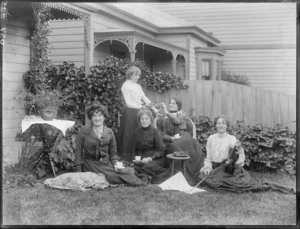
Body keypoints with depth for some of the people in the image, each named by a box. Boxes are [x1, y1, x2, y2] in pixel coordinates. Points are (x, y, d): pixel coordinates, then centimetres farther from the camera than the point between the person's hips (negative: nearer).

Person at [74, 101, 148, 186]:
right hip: (91, 164, -3)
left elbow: (113, 153, 16)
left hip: (106, 163, 3)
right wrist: (79, 173, -5)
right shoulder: (83, 131, 0)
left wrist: (116, 163, -4)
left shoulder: (109, 132, 9)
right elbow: (78, 152, 1)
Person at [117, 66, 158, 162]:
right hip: (130, 112, -6)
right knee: (130, 135, -5)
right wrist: (141, 106, -22)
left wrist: (154, 109, 2)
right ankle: (126, 157, 1)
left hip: (139, 112, 6)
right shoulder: (125, 86, -4)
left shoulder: (138, 86, 17)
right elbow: (128, 103, -11)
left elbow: (145, 99, 14)